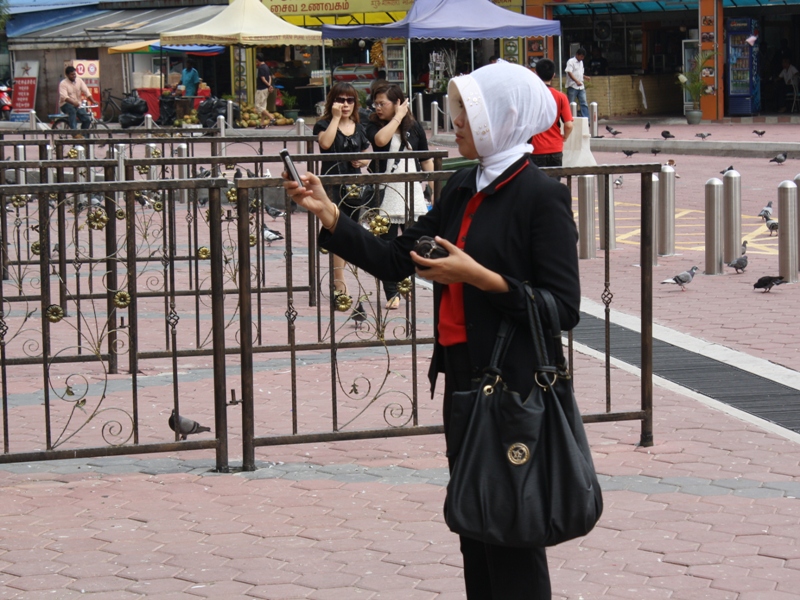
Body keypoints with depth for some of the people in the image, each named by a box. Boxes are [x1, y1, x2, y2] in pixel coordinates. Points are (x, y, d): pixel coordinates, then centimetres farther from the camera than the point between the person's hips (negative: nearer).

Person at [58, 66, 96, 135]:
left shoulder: (79, 81, 3)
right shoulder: (63, 83, -12)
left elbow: (86, 92, -6)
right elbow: (64, 97, -26)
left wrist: (93, 101, -22)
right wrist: (73, 103, -43)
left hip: (78, 105, 5)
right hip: (66, 104, -5)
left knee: (87, 119, -15)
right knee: (72, 110, -39)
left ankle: (83, 135, 5)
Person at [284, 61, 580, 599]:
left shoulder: (540, 196, -13)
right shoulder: (465, 188, 11)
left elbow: (564, 308, -16)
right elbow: (394, 260, 13)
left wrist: (480, 277, -21)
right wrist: (329, 216, 5)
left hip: (513, 388, -8)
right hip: (463, 378, 8)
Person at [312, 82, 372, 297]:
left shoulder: (359, 128, 14)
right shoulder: (324, 125, -1)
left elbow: (367, 154, 21)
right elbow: (325, 143, -22)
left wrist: (363, 161, -2)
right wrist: (335, 117, -17)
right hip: (332, 184, -5)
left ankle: (337, 277, 18)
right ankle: (339, 282, -11)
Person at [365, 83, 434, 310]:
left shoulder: (414, 127, 5)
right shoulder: (374, 126, 2)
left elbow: (426, 160, 11)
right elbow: (380, 140, -22)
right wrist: (397, 118, -14)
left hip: (413, 195, 1)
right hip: (386, 196, -1)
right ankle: (392, 293, 5)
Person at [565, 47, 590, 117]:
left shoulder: (581, 62, 18)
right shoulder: (571, 61, -7)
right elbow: (569, 73, -17)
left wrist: (585, 77, 5)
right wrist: (576, 81, -28)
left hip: (581, 87, 7)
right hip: (572, 87, -7)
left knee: (584, 103, 0)